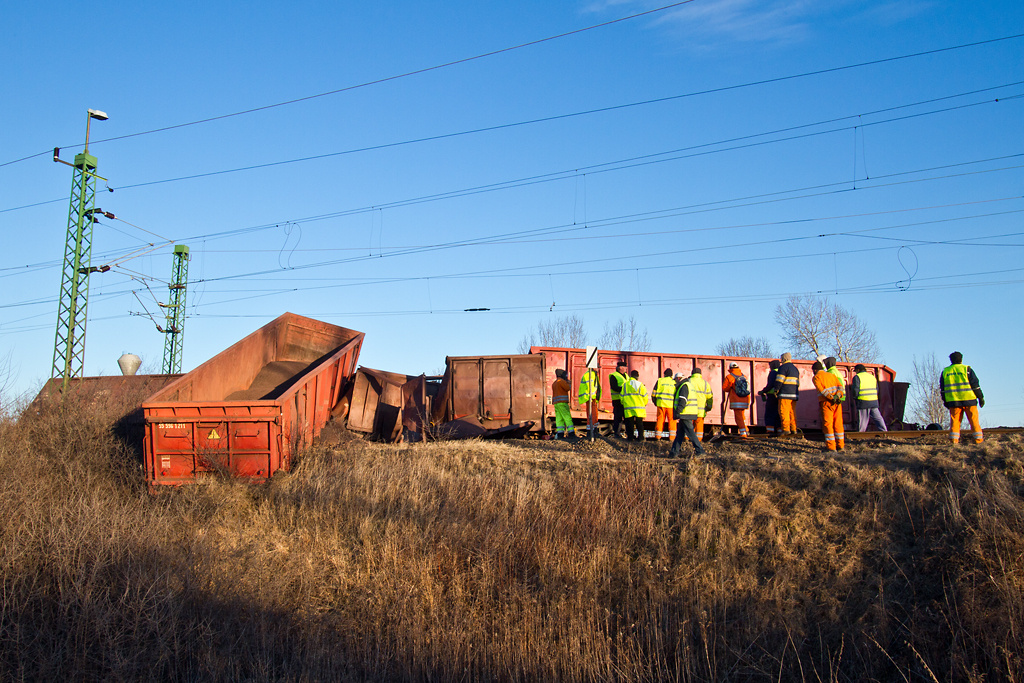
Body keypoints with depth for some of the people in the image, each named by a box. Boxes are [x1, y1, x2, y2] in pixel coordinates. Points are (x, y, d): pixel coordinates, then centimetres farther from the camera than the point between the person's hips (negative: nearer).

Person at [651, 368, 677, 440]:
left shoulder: (660, 380, 5)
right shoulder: (674, 382, 6)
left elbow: (654, 393, 4)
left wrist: (655, 402, 15)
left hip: (661, 403, 1)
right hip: (671, 405, 0)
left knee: (660, 419, 6)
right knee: (672, 420, 7)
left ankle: (657, 436, 6)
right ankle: (672, 436, 3)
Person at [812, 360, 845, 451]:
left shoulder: (816, 377, 3)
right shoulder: (831, 375, 20)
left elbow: (822, 390, -12)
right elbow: (840, 386, 6)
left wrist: (832, 398, -17)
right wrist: (837, 396, -8)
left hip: (827, 402, -5)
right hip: (837, 402, 5)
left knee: (827, 424, -3)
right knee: (838, 423, 10)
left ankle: (831, 447, -6)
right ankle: (840, 445, 13)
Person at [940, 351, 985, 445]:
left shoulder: (945, 372, 10)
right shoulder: (967, 369, 0)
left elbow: (943, 389, 11)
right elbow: (975, 385, -1)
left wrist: (945, 401, 17)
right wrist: (981, 397, 6)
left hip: (953, 401, 2)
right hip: (968, 399, -2)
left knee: (954, 420, 4)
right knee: (974, 419, 5)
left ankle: (954, 439, -3)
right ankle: (978, 438, 7)